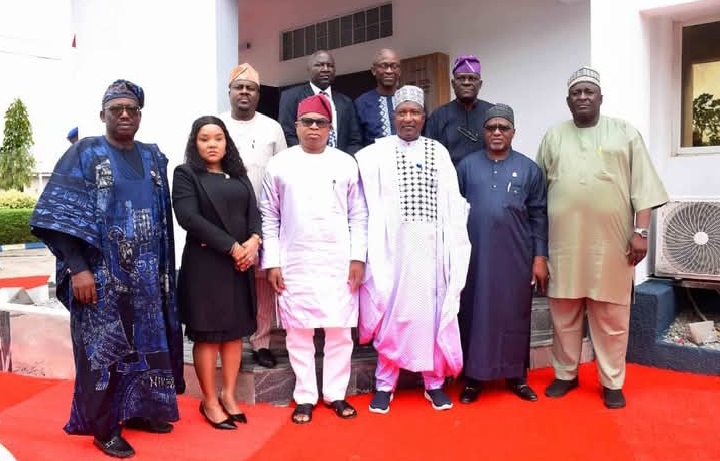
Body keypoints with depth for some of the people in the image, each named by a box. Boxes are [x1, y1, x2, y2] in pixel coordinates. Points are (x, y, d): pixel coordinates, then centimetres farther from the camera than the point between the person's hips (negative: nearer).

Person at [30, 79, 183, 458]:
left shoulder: (154, 157, 10)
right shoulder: (84, 153, -4)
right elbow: (62, 216, -11)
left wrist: (162, 268, 8)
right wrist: (78, 269, -18)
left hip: (146, 274, 5)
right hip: (102, 274, -5)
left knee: (146, 342, 13)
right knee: (103, 348, 3)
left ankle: (139, 410, 30)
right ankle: (104, 427, 18)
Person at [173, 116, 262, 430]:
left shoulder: (239, 176, 16)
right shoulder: (185, 174, -1)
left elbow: (254, 212, 7)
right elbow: (189, 217, -14)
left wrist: (254, 240, -14)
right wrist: (232, 246, -17)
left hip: (241, 263, 5)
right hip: (204, 263, -5)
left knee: (235, 331, 9)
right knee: (207, 333, 2)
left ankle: (228, 395, 21)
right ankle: (210, 401, 14)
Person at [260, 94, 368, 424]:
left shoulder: (345, 163, 5)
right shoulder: (280, 164, 4)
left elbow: (358, 215, 5)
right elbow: (269, 217, 4)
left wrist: (358, 257, -2)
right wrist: (271, 263, -1)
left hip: (338, 263, 0)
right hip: (295, 263, 0)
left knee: (340, 330, 6)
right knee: (298, 331, 7)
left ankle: (335, 393, 22)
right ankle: (305, 397, 21)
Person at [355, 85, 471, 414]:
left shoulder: (439, 152, 8)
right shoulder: (375, 154, 3)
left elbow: (452, 202, 5)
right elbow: (368, 203, -2)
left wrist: (455, 248, -1)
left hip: (431, 245, 2)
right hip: (392, 245, -1)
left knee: (433, 311, 7)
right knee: (391, 312, 4)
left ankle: (435, 382, 22)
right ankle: (385, 384, 18)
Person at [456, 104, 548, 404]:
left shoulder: (528, 169, 5)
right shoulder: (467, 165, 5)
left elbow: (539, 216, 4)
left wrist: (540, 257, -2)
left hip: (516, 256, 0)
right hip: (475, 255, 0)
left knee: (514, 315, 8)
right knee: (475, 314, 6)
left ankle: (516, 376, 22)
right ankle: (473, 377, 17)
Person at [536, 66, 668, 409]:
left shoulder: (625, 133, 6)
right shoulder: (553, 137, 11)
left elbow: (642, 185, 1)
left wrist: (640, 231, -7)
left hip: (611, 240, -1)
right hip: (565, 241, 2)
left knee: (611, 315, 5)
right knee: (564, 311, 10)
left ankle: (612, 382, 19)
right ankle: (565, 374, 25)